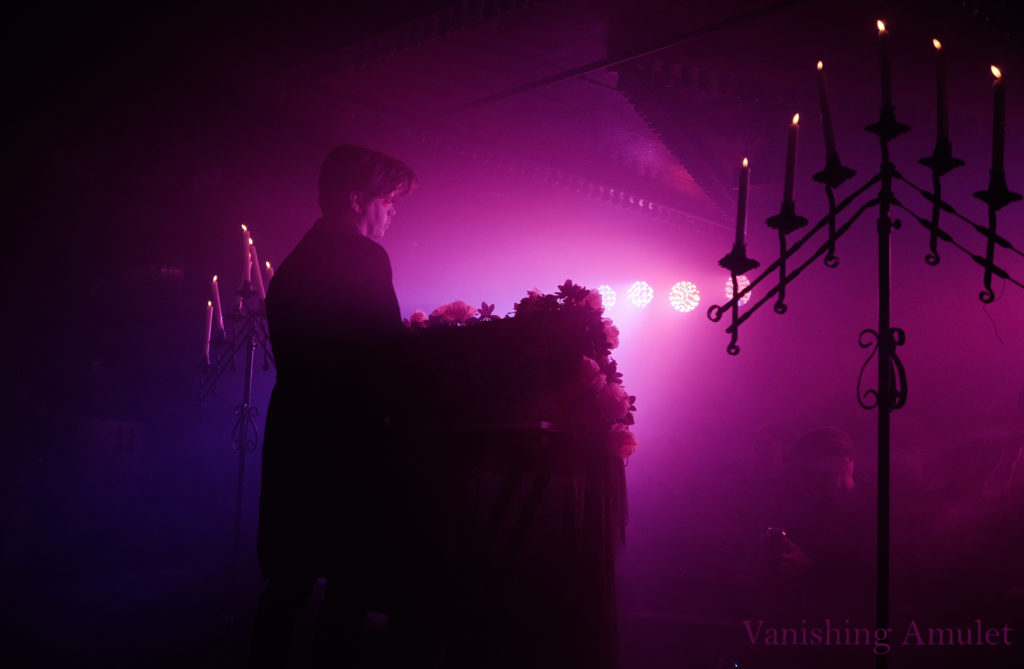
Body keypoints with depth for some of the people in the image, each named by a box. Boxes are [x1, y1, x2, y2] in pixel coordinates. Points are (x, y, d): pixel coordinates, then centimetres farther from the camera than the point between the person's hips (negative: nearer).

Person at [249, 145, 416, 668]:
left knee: (289, 581, 18)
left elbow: (299, 358, 15)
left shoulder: (294, 263, 15)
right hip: (346, 446, -9)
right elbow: (383, 356, -17)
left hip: (294, 441, 9)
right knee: (351, 586, 0)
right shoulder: (363, 258, -12)